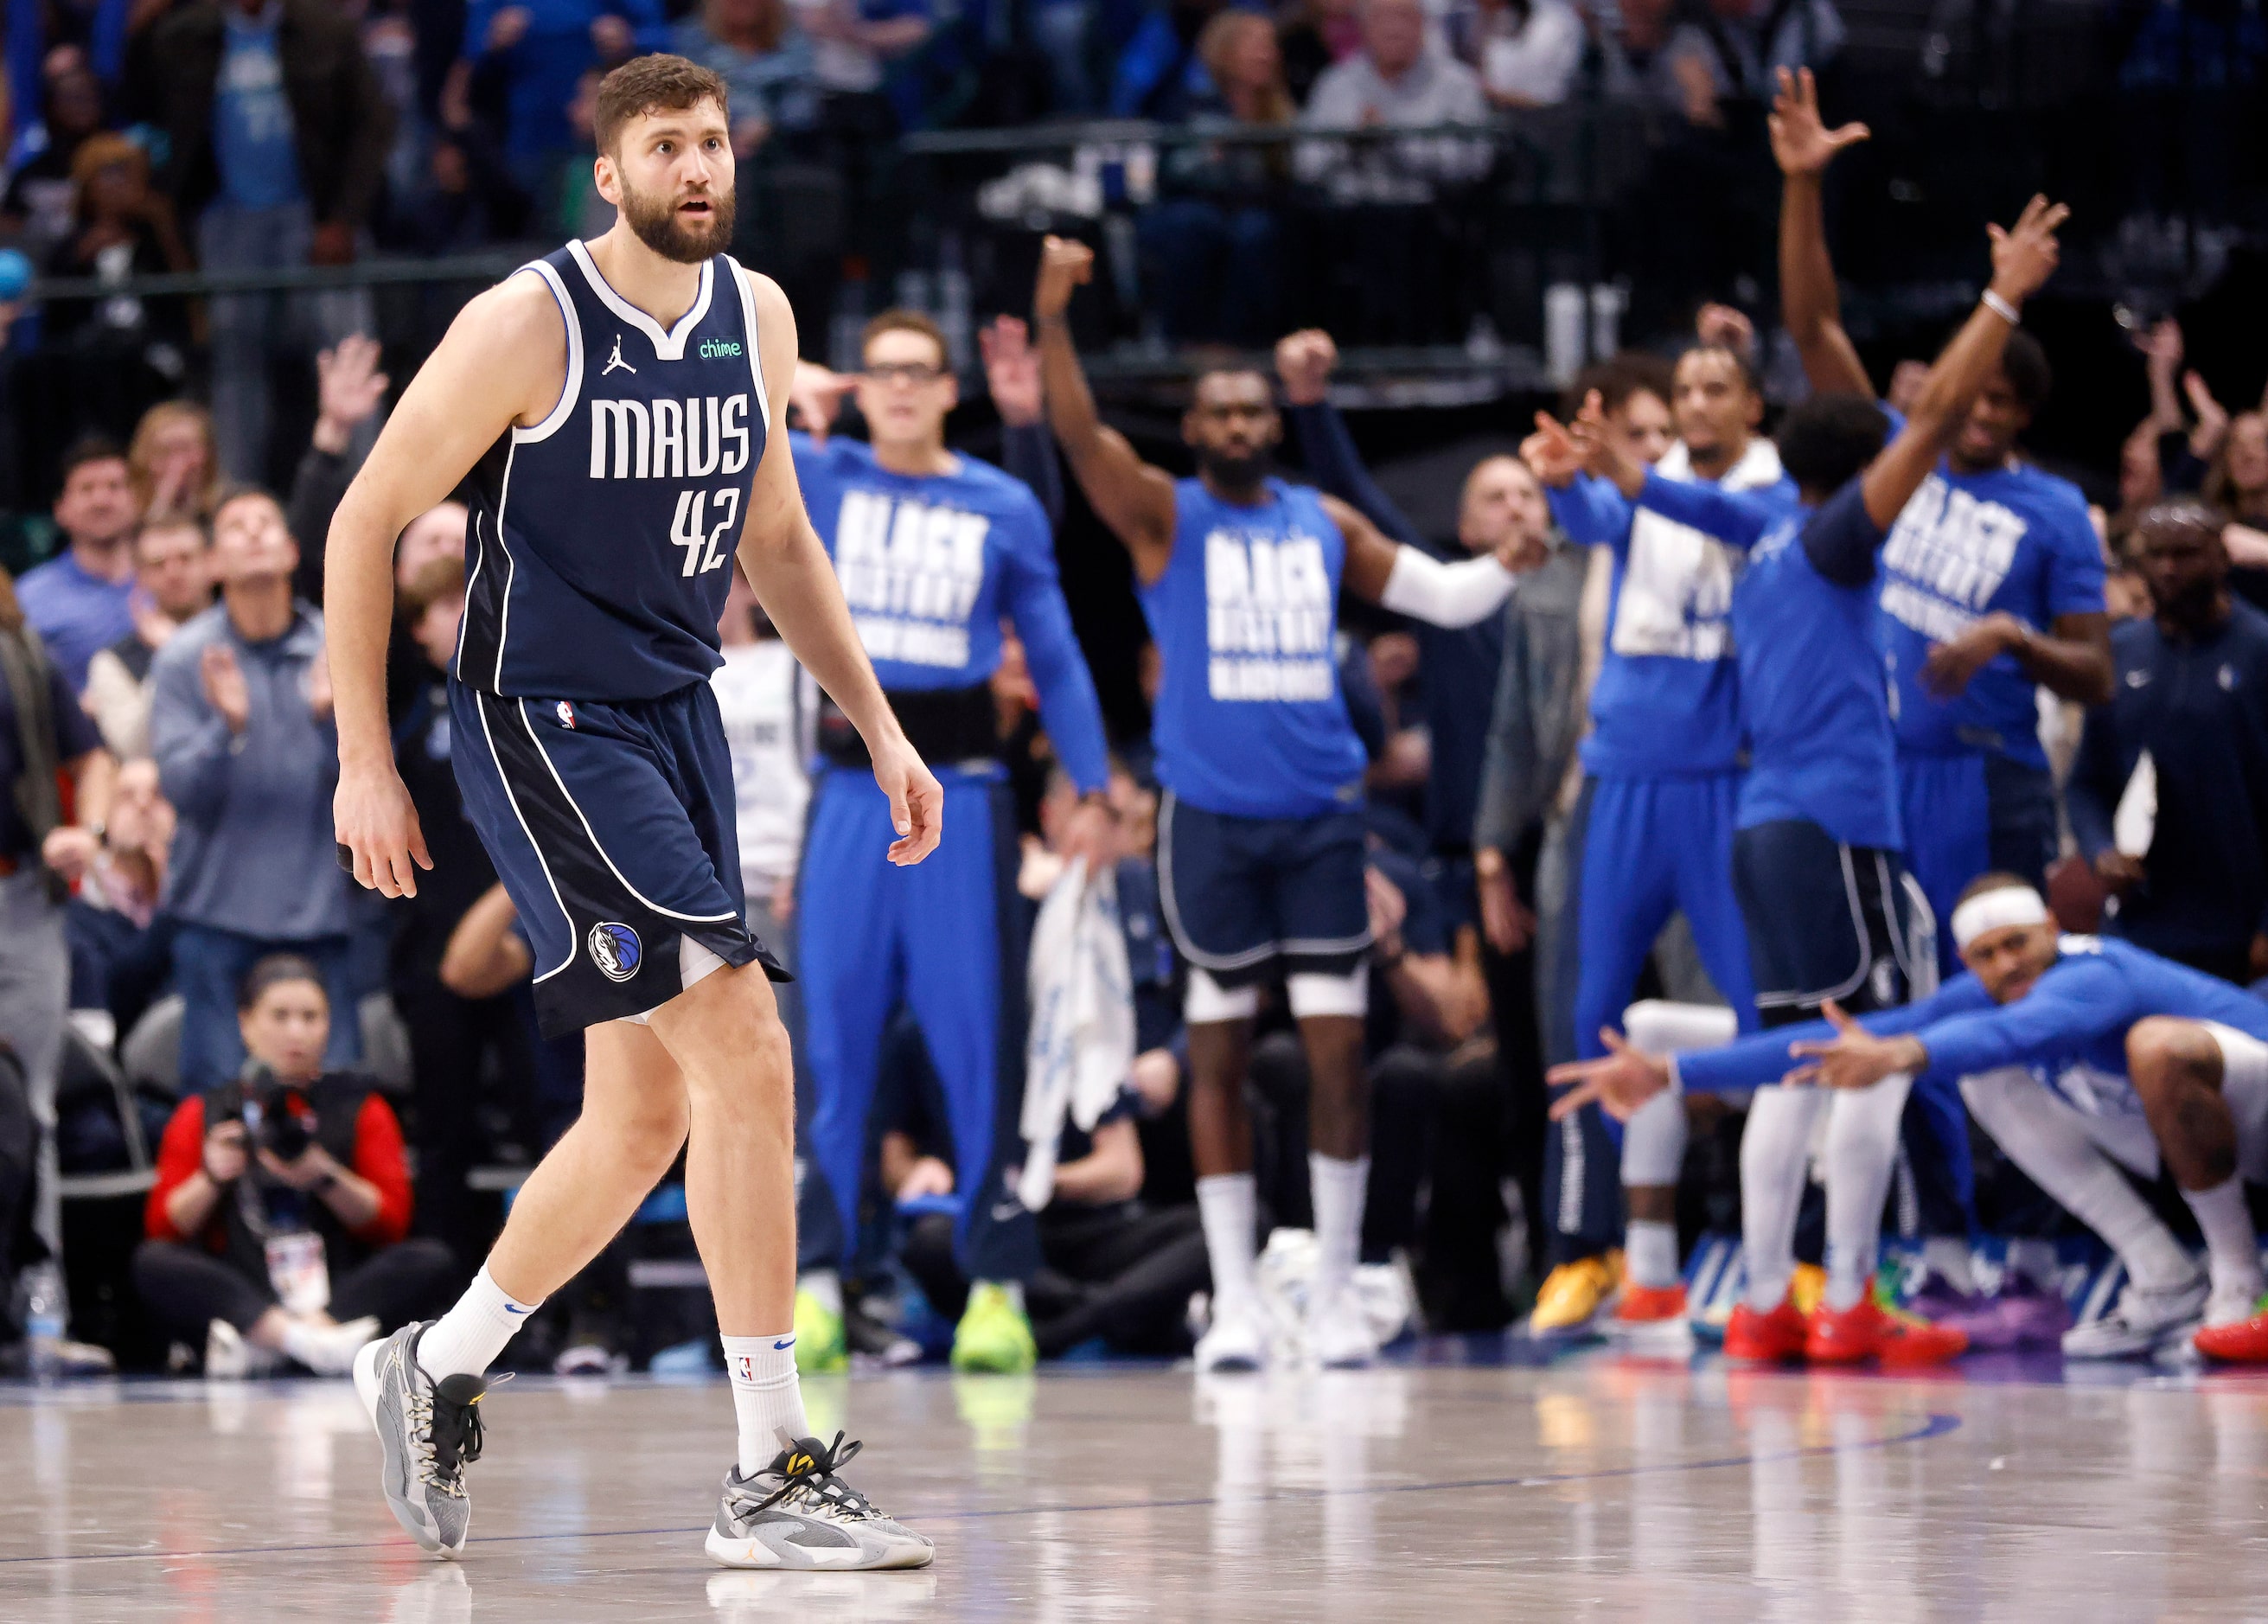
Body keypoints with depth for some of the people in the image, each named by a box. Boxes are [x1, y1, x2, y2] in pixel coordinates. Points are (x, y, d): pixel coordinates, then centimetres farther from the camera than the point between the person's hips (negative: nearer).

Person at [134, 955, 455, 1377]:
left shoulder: (360, 1109, 16)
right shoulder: (202, 1115, 16)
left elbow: (391, 1223, 5)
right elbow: (163, 1227, 7)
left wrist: (325, 1176, -10)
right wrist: (211, 1179, -10)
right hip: (235, 1291, -1)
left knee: (431, 1260, -27)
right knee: (151, 1262, -29)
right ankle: (310, 1340, -48)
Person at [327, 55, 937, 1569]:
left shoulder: (756, 316, 7)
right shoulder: (528, 324, -13)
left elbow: (775, 539, 20)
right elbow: (367, 524, -7)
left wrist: (880, 728, 13)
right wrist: (365, 760, -8)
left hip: (677, 718, 8)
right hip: (541, 720, -8)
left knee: (646, 1116, 12)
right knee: (746, 1052, -18)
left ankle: (437, 1367, 33)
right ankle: (774, 1474, -17)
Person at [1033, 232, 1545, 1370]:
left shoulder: (1324, 525, 12)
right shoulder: (1164, 517, 2)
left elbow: (1445, 597, 16)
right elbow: (1078, 434, -14)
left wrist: (1511, 559, -5)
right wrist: (1051, 324, -30)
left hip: (1319, 814, 2)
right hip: (1211, 816, -2)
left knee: (1338, 1051, -2)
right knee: (1219, 1054, 2)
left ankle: (1335, 1291, 7)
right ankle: (1234, 1297, 8)